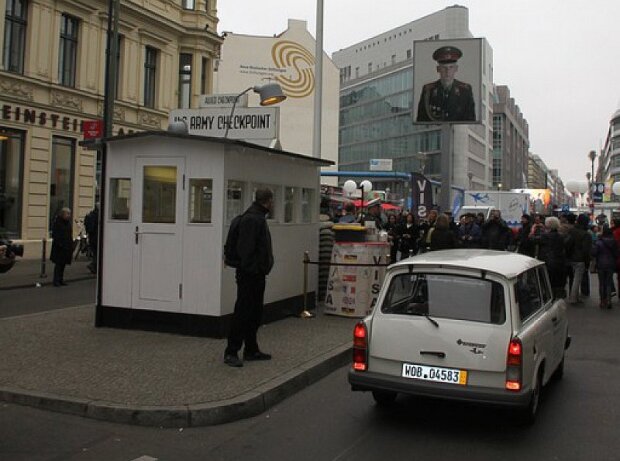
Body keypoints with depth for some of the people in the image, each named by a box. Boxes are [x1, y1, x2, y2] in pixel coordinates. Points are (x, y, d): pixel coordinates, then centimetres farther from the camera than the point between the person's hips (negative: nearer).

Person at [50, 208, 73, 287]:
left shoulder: (68, 222, 11)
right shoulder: (57, 222, -10)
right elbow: (55, 235, -14)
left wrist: (71, 245, 11)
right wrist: (59, 244, -20)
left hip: (67, 247, 7)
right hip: (59, 247, -7)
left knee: (63, 263, 11)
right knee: (58, 263, -4)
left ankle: (61, 280, 19)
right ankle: (56, 281, 0)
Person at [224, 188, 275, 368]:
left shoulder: (259, 218, 17)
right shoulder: (252, 219, -16)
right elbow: (246, 249, -23)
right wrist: (250, 269, -25)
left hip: (256, 275, 10)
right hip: (250, 275, -10)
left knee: (255, 314, 15)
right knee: (242, 314, -6)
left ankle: (251, 350, 24)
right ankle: (231, 352, 0)